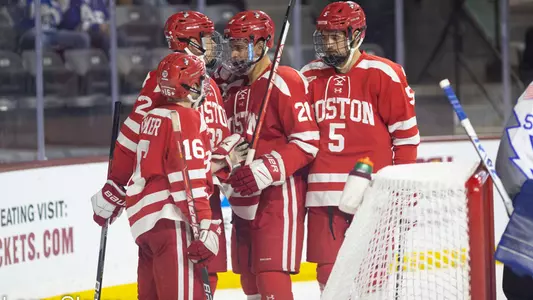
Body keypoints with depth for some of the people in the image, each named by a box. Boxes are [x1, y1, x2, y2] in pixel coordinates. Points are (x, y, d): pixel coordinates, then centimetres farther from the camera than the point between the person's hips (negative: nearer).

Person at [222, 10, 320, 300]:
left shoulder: (283, 83, -13)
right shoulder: (234, 88, 15)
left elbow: (308, 142, -18)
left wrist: (267, 170, -24)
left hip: (278, 201, -9)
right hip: (245, 201, 9)